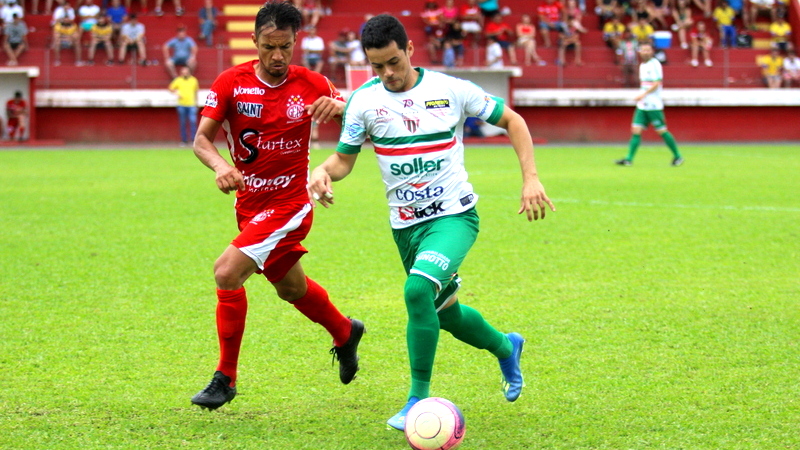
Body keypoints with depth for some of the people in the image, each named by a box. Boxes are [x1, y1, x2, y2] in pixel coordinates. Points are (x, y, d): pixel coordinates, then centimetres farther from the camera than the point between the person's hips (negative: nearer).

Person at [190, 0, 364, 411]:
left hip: (287, 204, -4)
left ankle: (225, 378, -7)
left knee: (227, 272, -20)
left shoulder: (310, 84, -9)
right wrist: (219, 165, -36)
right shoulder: (231, 83, -7)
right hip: (249, 203, 4)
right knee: (290, 287, 22)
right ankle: (345, 333, 52)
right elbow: (201, 138, -13)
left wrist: (339, 106, -25)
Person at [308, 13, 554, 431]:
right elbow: (344, 158, 5)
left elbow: (511, 120, 3)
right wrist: (323, 171, -19)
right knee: (445, 313, 16)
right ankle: (505, 346, 49)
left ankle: (419, 397, -16)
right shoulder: (364, 101, -4)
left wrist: (530, 178, -6)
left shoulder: (451, 89, -8)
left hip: (455, 215, -4)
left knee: (418, 289, -29)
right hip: (405, 224, 4)